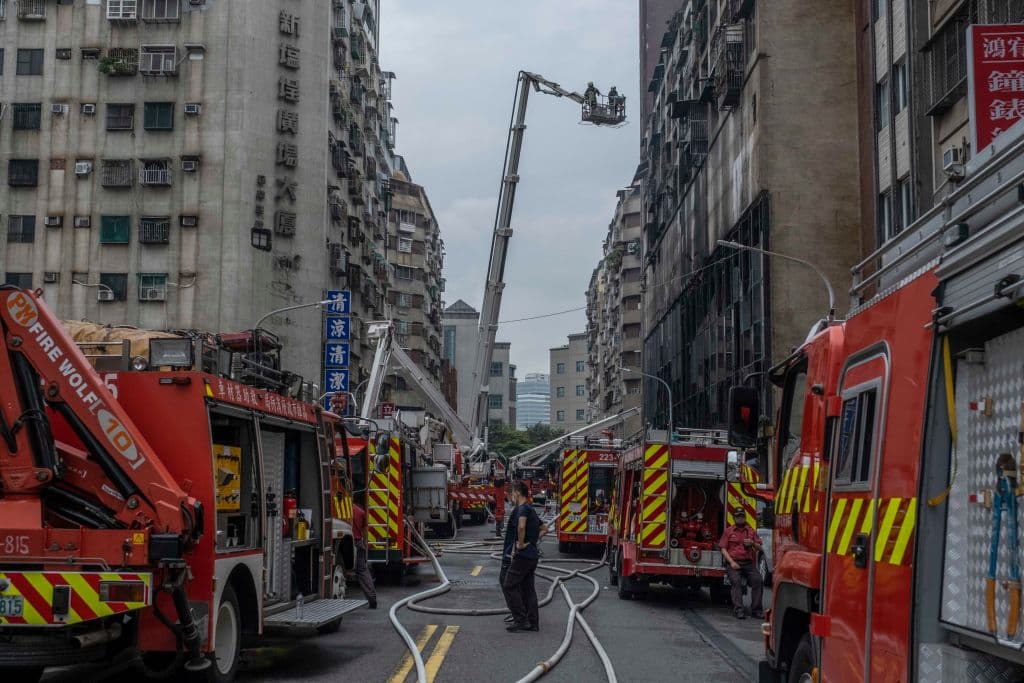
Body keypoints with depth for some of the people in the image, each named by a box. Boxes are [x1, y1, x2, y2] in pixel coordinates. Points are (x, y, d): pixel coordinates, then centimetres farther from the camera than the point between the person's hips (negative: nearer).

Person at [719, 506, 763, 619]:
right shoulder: (728, 531, 12)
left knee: (757, 579, -25)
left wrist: (752, 543, -6)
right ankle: (738, 610, -32)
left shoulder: (751, 531, 19)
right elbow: (723, 548, 3)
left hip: (748, 563, 2)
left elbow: (759, 548, 17)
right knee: (736, 580, -29)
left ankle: (756, 610, -22)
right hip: (733, 563, -2)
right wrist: (731, 562, -10)